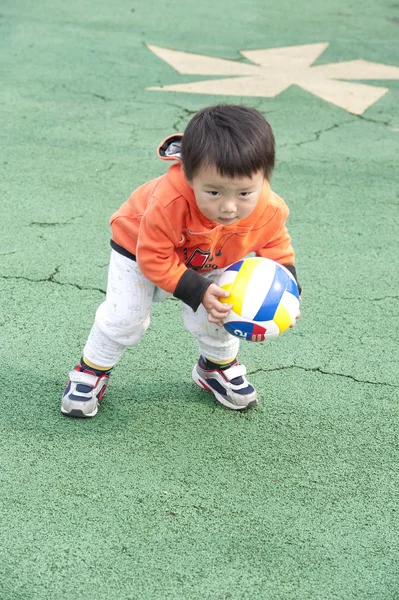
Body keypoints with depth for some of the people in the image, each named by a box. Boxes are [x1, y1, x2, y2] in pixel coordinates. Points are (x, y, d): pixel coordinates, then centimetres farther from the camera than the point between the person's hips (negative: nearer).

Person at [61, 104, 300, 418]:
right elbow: (153, 258, -36)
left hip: (212, 263, 3)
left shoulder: (270, 211, -34)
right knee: (125, 315, -7)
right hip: (140, 247, -3)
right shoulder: (170, 202, -49)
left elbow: (278, 249, -12)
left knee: (215, 314, -2)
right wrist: (198, 292, -41)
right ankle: (91, 371, 20)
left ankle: (218, 366, 32)